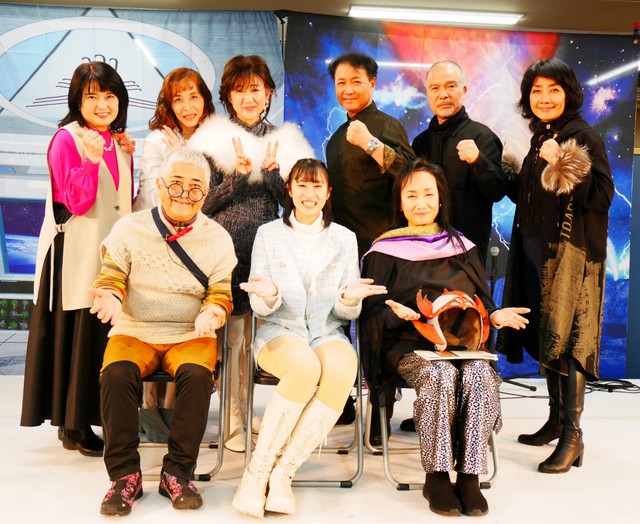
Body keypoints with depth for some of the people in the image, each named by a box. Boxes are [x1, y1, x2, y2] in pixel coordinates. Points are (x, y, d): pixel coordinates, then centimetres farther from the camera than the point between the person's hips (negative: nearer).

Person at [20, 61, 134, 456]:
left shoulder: (119, 142, 14)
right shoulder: (67, 139, -7)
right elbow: (76, 203, -14)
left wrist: (129, 157, 6)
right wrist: (92, 159, -27)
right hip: (76, 255, -7)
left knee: (104, 333, 9)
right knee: (77, 335, -1)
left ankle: (83, 418, 21)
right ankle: (71, 425, 12)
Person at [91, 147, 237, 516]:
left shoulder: (218, 239, 2)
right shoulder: (129, 229, 1)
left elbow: (221, 295, 2)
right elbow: (111, 278, 2)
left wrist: (211, 313, -21)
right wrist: (110, 297, -22)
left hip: (191, 336, 0)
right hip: (134, 332, 0)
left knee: (197, 375, -31)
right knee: (117, 374, -30)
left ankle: (177, 473, -14)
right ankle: (124, 473, -13)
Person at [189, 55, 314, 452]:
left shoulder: (283, 140, 11)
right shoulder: (214, 140, 1)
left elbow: (291, 199, 7)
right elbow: (206, 203, -2)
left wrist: (271, 172, -9)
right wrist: (238, 177, -15)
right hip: (229, 248, -3)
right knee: (232, 336, -2)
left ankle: (249, 410, 22)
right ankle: (234, 422, 9)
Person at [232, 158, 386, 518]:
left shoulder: (345, 238, 11)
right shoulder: (268, 234, 7)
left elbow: (347, 313, 8)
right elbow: (260, 309, 4)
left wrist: (350, 299, -16)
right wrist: (268, 296, -20)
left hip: (327, 333, 2)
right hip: (279, 331, -1)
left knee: (342, 370, -34)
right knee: (305, 367, -36)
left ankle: (282, 472, -24)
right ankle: (257, 472, -23)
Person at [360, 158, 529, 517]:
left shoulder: (461, 247, 17)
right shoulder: (385, 252, 6)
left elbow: (481, 300, 20)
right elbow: (372, 312, 1)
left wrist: (495, 314, -3)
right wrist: (398, 314, -20)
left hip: (462, 341, 3)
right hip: (408, 344, -3)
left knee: (480, 376, -29)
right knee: (441, 376, -34)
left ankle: (470, 476, -20)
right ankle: (436, 476, -18)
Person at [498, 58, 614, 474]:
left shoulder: (583, 136, -8)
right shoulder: (539, 138, 15)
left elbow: (603, 195, -17)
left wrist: (562, 166, -23)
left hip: (572, 253, -8)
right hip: (537, 250, 8)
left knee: (565, 338, -10)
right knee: (544, 336, 12)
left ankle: (572, 436, -3)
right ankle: (556, 421, 25)